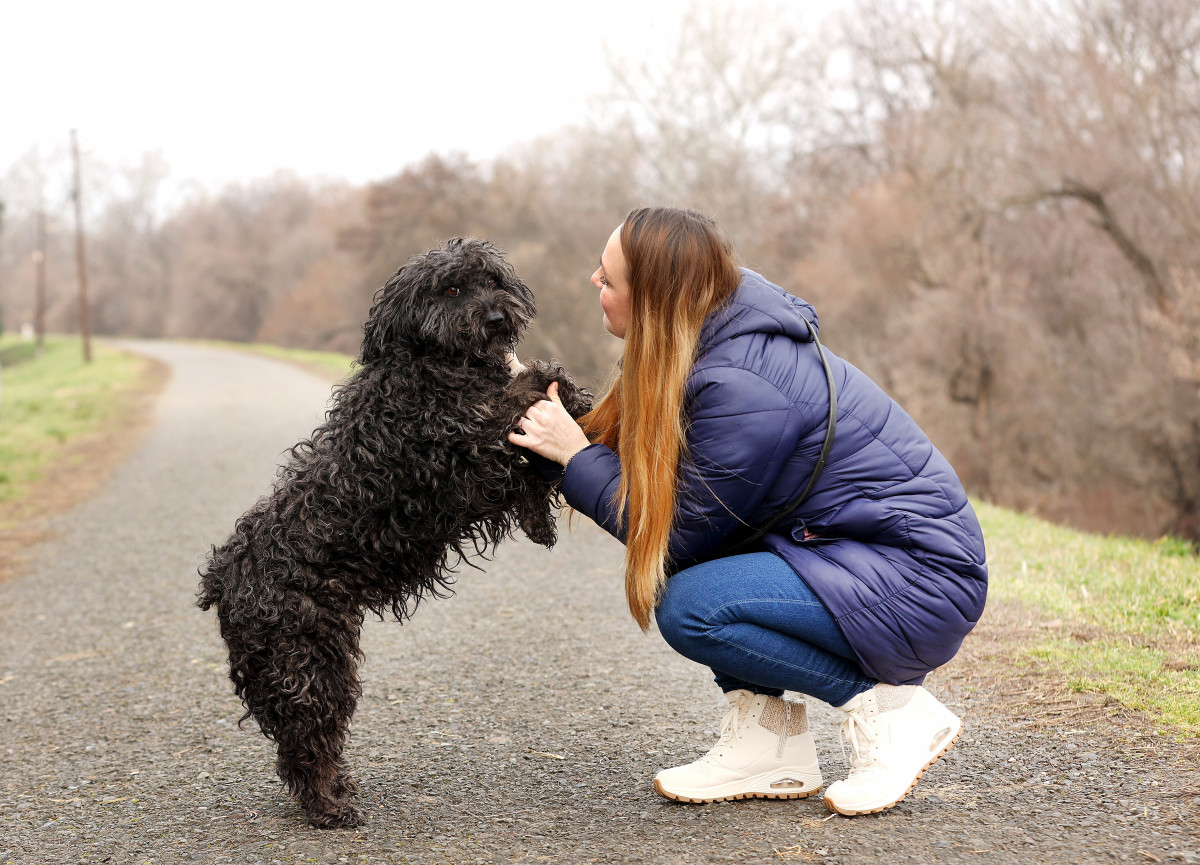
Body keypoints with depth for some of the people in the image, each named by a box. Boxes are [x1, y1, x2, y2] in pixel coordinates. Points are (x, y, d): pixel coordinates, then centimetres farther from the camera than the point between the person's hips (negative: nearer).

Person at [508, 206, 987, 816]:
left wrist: (576, 456, -9)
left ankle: (891, 708, -6)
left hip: (922, 581, -10)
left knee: (688, 606, -23)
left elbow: (682, 538, -15)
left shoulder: (742, 388, -24)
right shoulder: (726, 335, 4)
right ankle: (767, 740, 5)